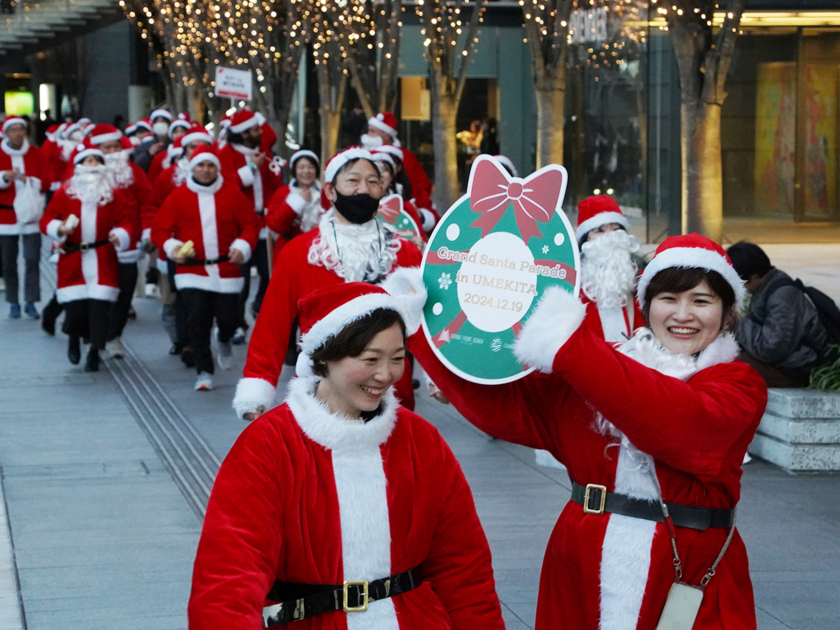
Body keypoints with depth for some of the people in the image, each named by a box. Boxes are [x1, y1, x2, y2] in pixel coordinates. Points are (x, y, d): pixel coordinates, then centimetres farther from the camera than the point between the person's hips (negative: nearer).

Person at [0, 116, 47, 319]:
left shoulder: (35, 153, 5)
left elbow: (45, 181, 2)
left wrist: (31, 181, -16)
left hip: (30, 213, 0)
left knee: (32, 260, -8)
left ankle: (30, 302, -2)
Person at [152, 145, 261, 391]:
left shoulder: (232, 193, 3)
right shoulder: (178, 196, 2)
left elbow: (251, 224, 7)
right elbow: (160, 230, 4)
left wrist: (242, 246, -11)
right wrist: (171, 247, -15)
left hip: (226, 271, 1)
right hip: (192, 270, -1)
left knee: (228, 319, 1)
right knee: (197, 320, -10)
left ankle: (224, 343, 40)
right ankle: (205, 372, 2)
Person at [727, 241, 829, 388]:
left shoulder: (783, 298, -25)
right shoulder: (767, 288, 4)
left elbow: (770, 349, -29)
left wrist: (738, 323, -18)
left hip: (793, 372, -10)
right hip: (778, 361, 10)